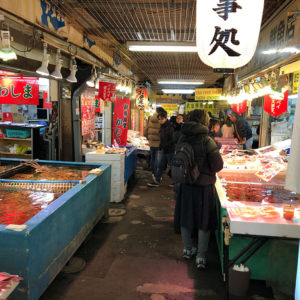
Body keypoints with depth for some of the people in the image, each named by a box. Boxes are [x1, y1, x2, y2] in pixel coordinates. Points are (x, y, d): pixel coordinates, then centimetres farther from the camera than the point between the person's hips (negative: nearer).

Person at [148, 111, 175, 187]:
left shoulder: (169, 127, -17)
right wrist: (159, 149, 14)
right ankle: (156, 181, 17)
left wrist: (166, 146, -19)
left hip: (170, 150, -8)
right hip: (163, 150, 9)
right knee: (160, 165, 10)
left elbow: (173, 140, -19)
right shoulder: (162, 127, 10)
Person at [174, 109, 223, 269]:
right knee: (204, 221, 9)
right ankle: (201, 257, 17)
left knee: (186, 217, 18)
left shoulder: (182, 139, -4)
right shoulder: (207, 141, -17)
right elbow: (218, 166, -14)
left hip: (185, 184, 5)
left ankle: (187, 249, 34)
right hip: (204, 185, -4)